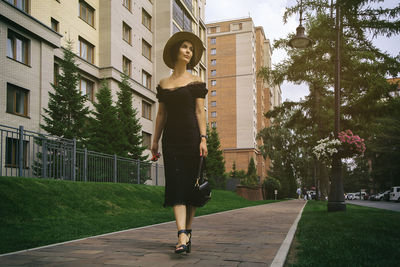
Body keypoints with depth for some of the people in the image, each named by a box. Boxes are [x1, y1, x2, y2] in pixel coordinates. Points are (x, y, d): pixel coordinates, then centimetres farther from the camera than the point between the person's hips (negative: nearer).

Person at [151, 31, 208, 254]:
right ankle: (182, 236, -13)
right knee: (176, 184, -8)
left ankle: (188, 231, 13)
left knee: (190, 184, -1)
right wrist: (155, 140, 12)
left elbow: (200, 111, -1)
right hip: (171, 137, 2)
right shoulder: (164, 84, 14)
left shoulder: (196, 81, 6)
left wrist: (203, 138, -10)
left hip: (191, 135, -2)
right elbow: (161, 114, 15)